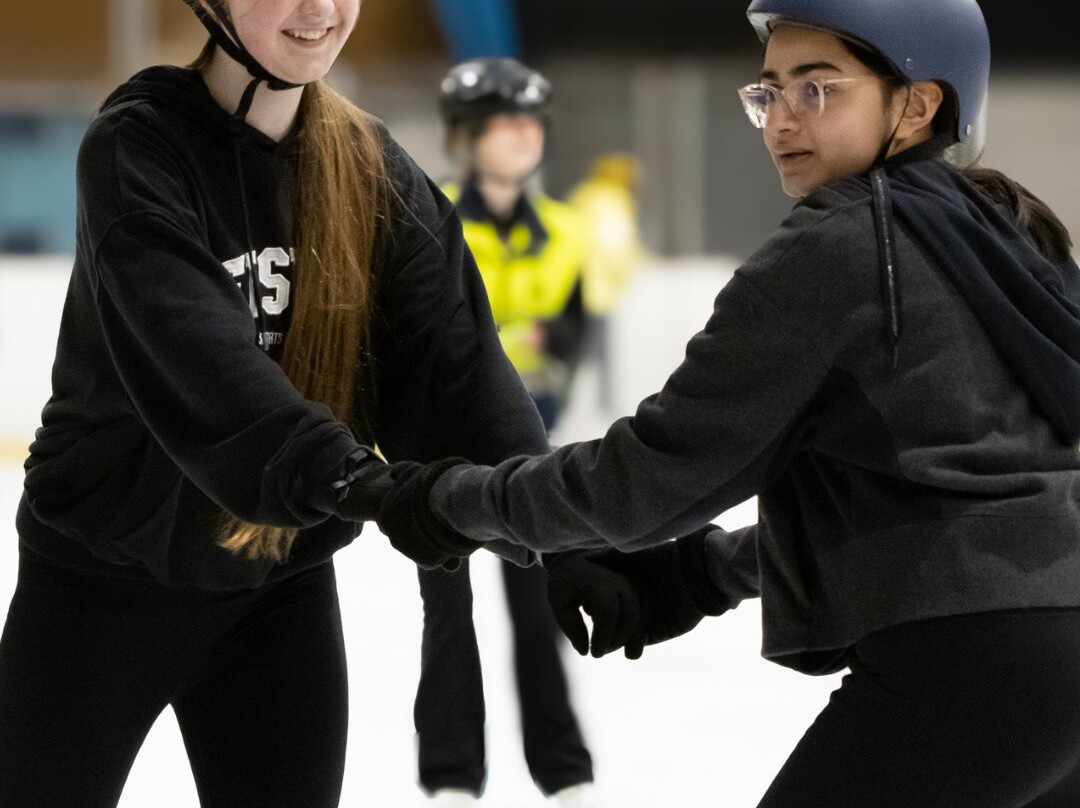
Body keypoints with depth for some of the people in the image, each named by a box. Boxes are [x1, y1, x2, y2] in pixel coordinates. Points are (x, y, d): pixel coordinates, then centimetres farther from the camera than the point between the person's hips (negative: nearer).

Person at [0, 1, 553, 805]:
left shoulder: (372, 167, -2)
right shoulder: (137, 149, -17)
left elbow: (452, 354, -12)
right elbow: (194, 354, -32)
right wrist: (341, 473, -46)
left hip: (282, 582, 4)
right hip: (107, 574, -4)